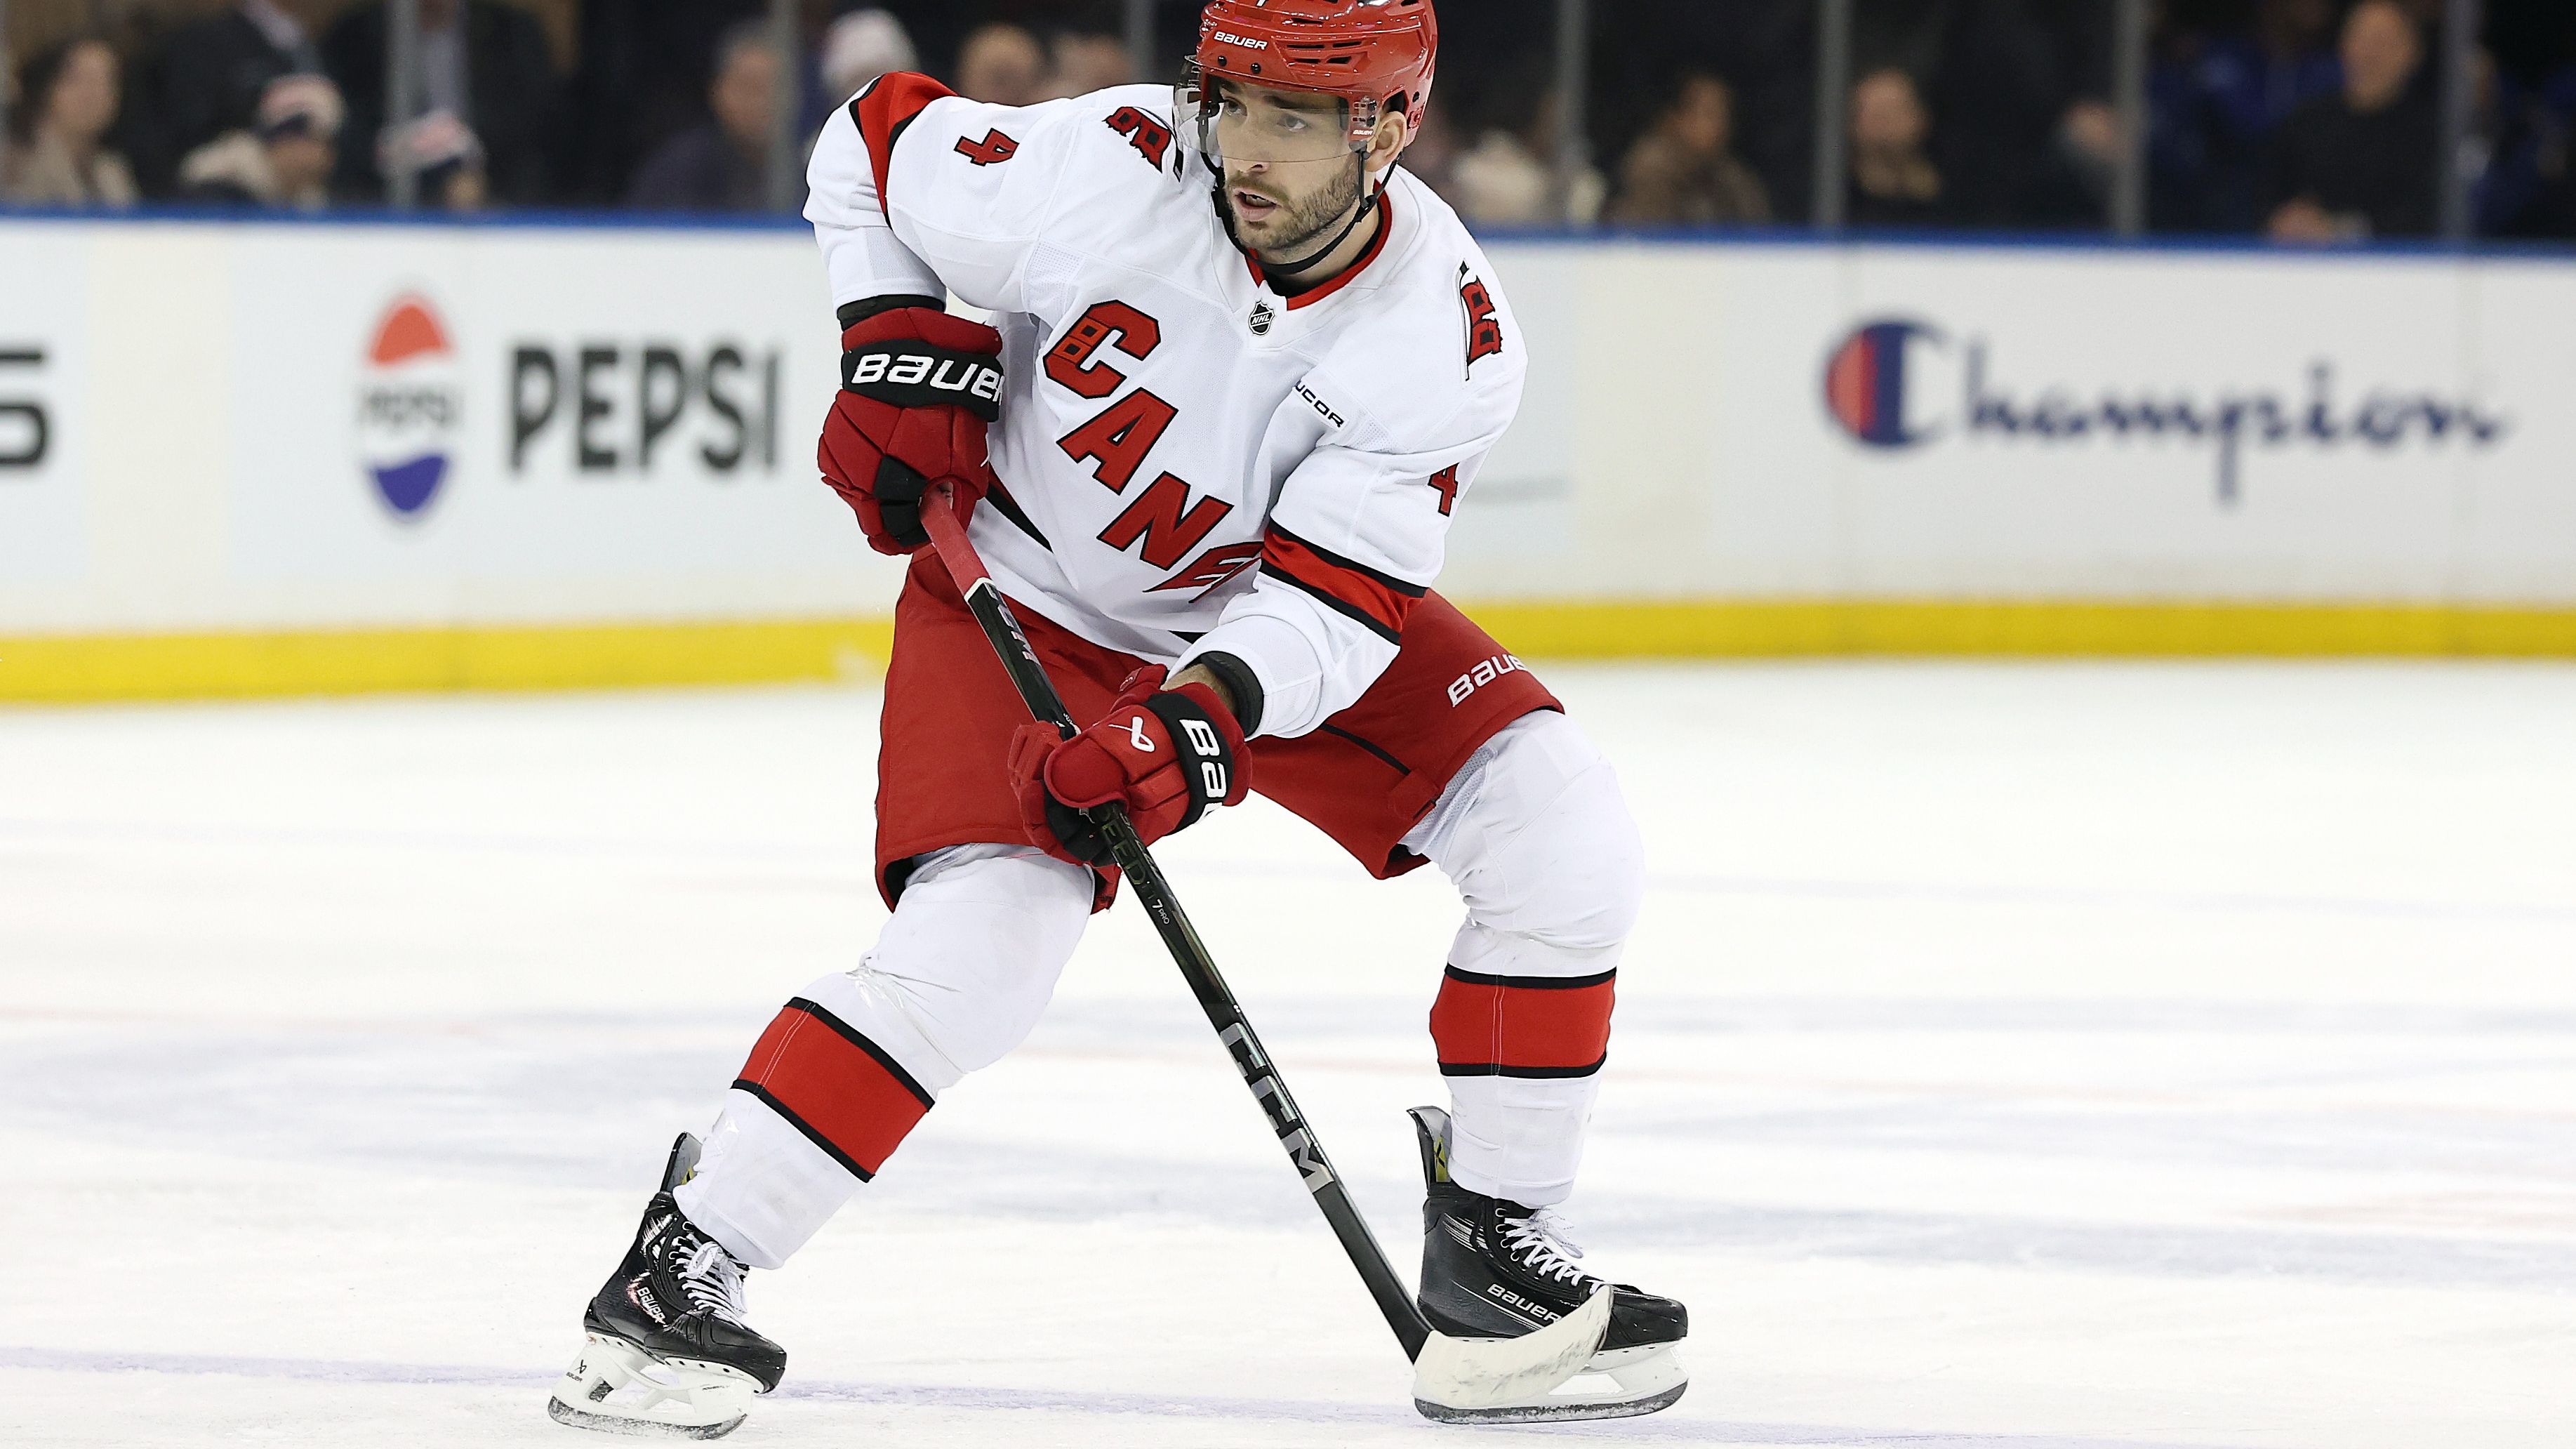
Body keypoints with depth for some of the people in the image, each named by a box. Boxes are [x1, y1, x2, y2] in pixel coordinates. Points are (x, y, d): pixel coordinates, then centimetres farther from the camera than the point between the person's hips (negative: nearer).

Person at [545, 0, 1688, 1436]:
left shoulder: (1448, 334, -22)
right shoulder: (1104, 170, -27)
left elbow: (1337, 593, -25)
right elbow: (872, 146, -8)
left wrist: (1205, 722, -41)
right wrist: (901, 348, -18)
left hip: (1264, 623, 3)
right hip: (1024, 600, -3)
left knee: (1560, 831, -12)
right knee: (974, 950, -24)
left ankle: (1497, 1237, 2)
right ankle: (681, 1266, -15)